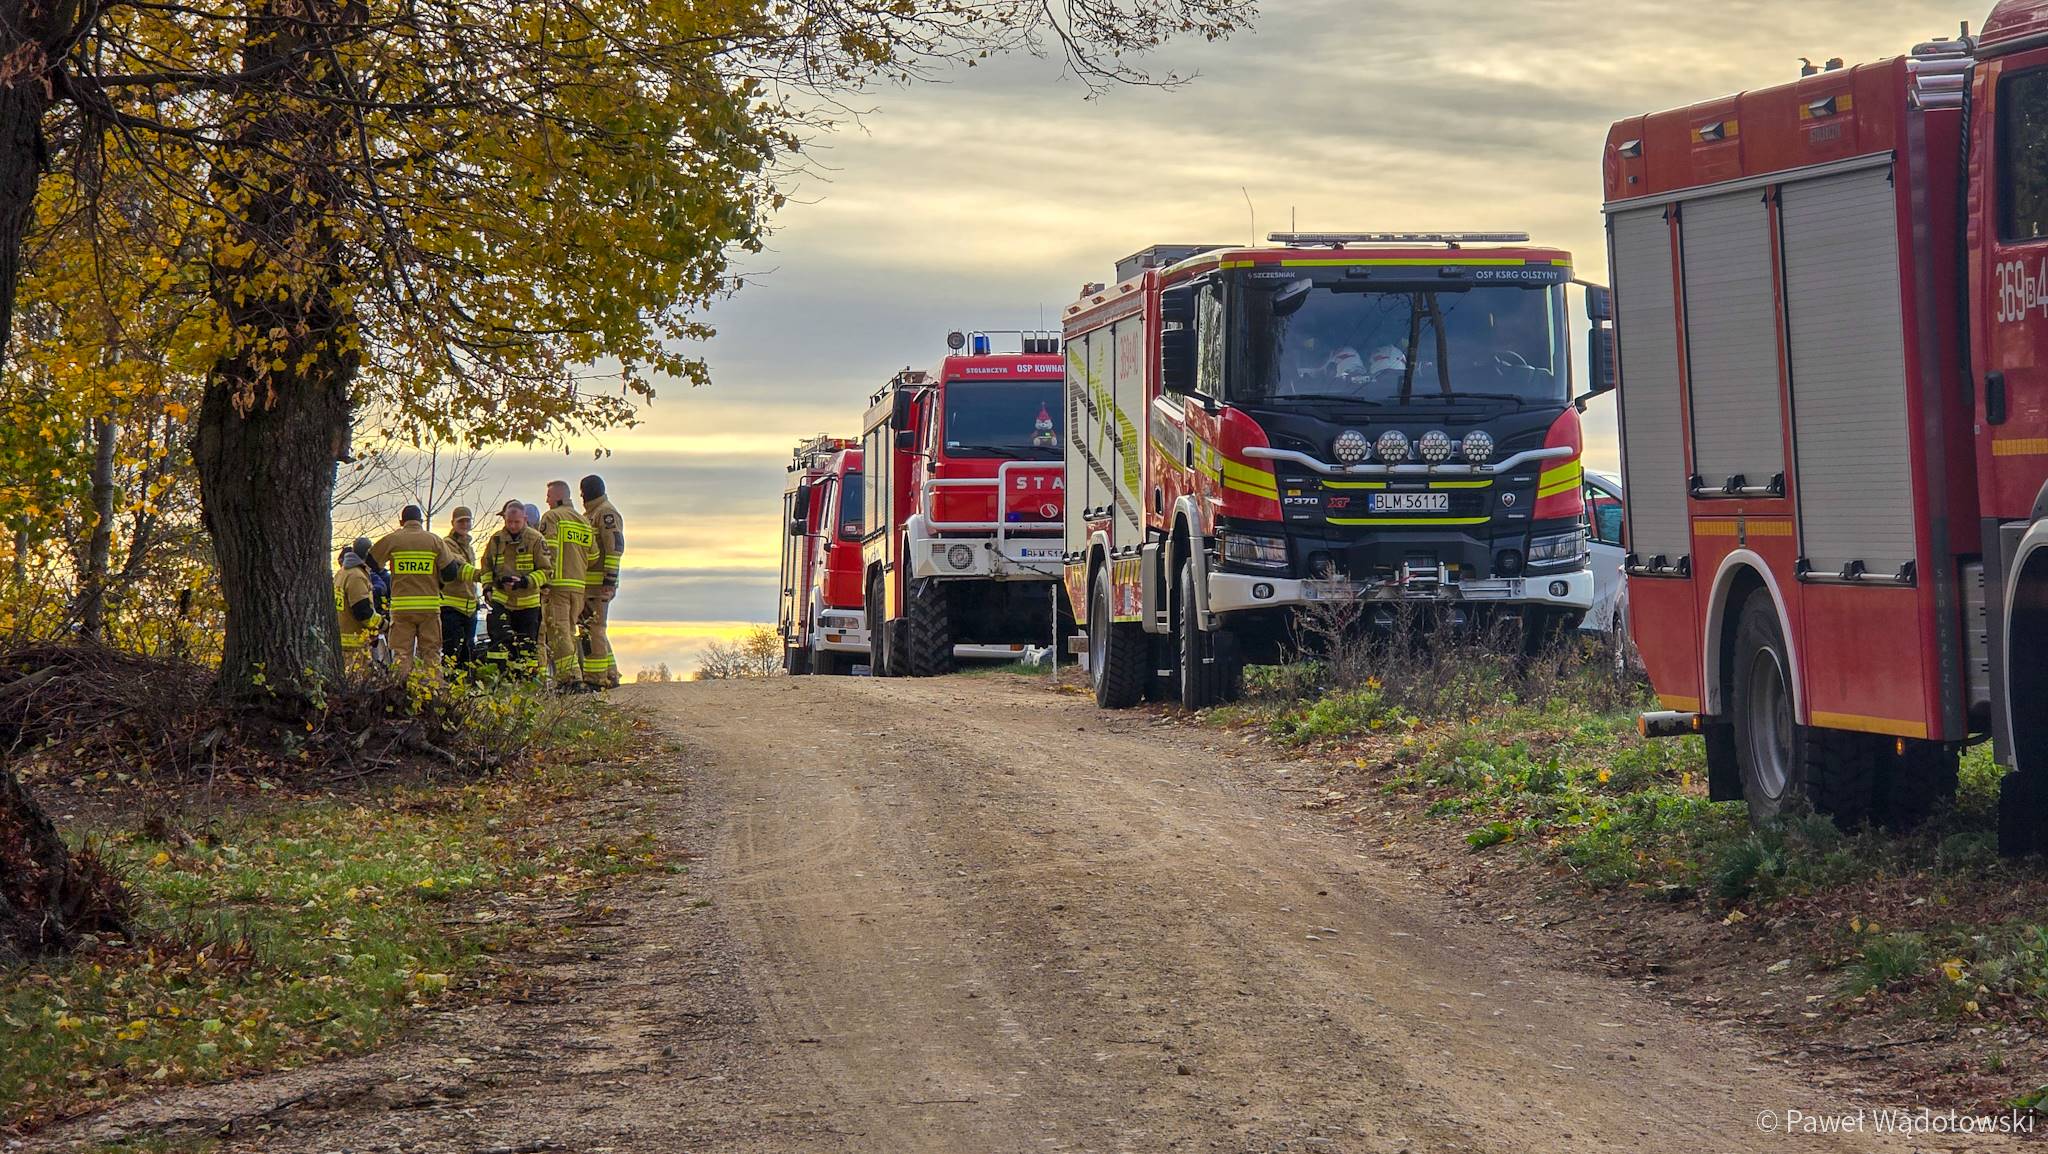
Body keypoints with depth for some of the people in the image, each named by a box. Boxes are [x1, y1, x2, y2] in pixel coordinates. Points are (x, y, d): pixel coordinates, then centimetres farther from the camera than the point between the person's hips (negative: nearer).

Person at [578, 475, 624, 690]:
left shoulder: (606, 513, -9)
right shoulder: (591, 513, 23)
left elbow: (616, 546, -18)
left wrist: (610, 577, -22)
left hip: (600, 582, -10)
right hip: (588, 583, 10)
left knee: (594, 630, -11)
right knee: (594, 630, 13)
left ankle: (596, 678, -12)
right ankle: (610, 676, 17)